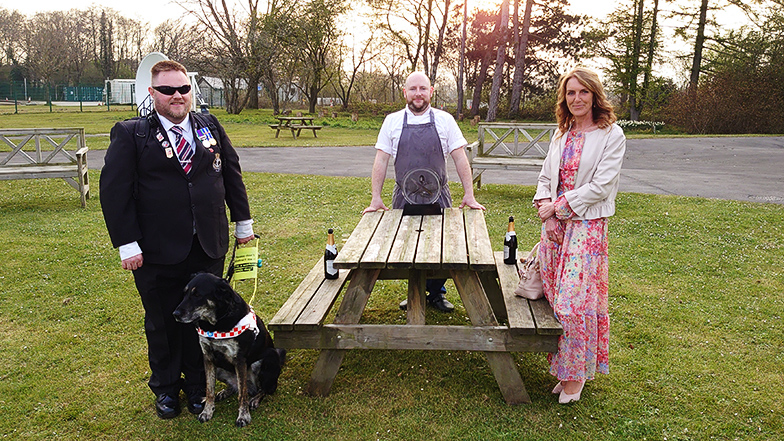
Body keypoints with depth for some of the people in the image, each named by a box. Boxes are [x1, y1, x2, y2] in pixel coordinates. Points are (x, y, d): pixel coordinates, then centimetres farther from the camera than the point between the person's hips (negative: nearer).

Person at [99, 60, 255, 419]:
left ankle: (198, 384, 32)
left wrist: (243, 222, 13)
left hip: (208, 247, 3)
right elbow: (114, 191, -7)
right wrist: (127, 244, -12)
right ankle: (165, 388, 34)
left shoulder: (210, 127, 7)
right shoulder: (130, 134, -4)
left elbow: (232, 174, 13)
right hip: (157, 254, -2)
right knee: (162, 322, 13)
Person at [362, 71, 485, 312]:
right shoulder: (392, 121, 3)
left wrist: (469, 195, -5)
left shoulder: (444, 120, 2)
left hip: (438, 196, 0)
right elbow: (381, 160, 1)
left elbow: (460, 158, 1)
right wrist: (375, 199, -4)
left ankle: (437, 293, 22)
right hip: (403, 198, 1)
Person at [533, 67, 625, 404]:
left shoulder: (611, 135, -5)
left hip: (587, 226, -5)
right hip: (554, 225, 5)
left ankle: (575, 373, 12)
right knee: (557, 298, 7)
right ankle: (563, 368, 20)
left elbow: (600, 186, -13)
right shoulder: (562, 134, 14)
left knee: (574, 301, -7)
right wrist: (545, 209, -3)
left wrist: (558, 206, -11)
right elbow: (545, 177, 15)